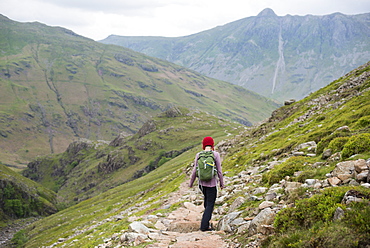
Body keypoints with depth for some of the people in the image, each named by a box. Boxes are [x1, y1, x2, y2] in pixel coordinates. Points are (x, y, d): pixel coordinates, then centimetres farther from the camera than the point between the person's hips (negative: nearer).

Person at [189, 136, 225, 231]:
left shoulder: (198, 155, -2)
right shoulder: (215, 154, -9)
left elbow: (195, 171, 0)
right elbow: (219, 171, -7)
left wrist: (191, 183, 13)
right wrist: (222, 183, 6)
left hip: (201, 183, 4)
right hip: (212, 183, -4)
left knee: (206, 198, 29)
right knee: (210, 204, 5)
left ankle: (207, 217, 46)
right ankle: (204, 225, 1)